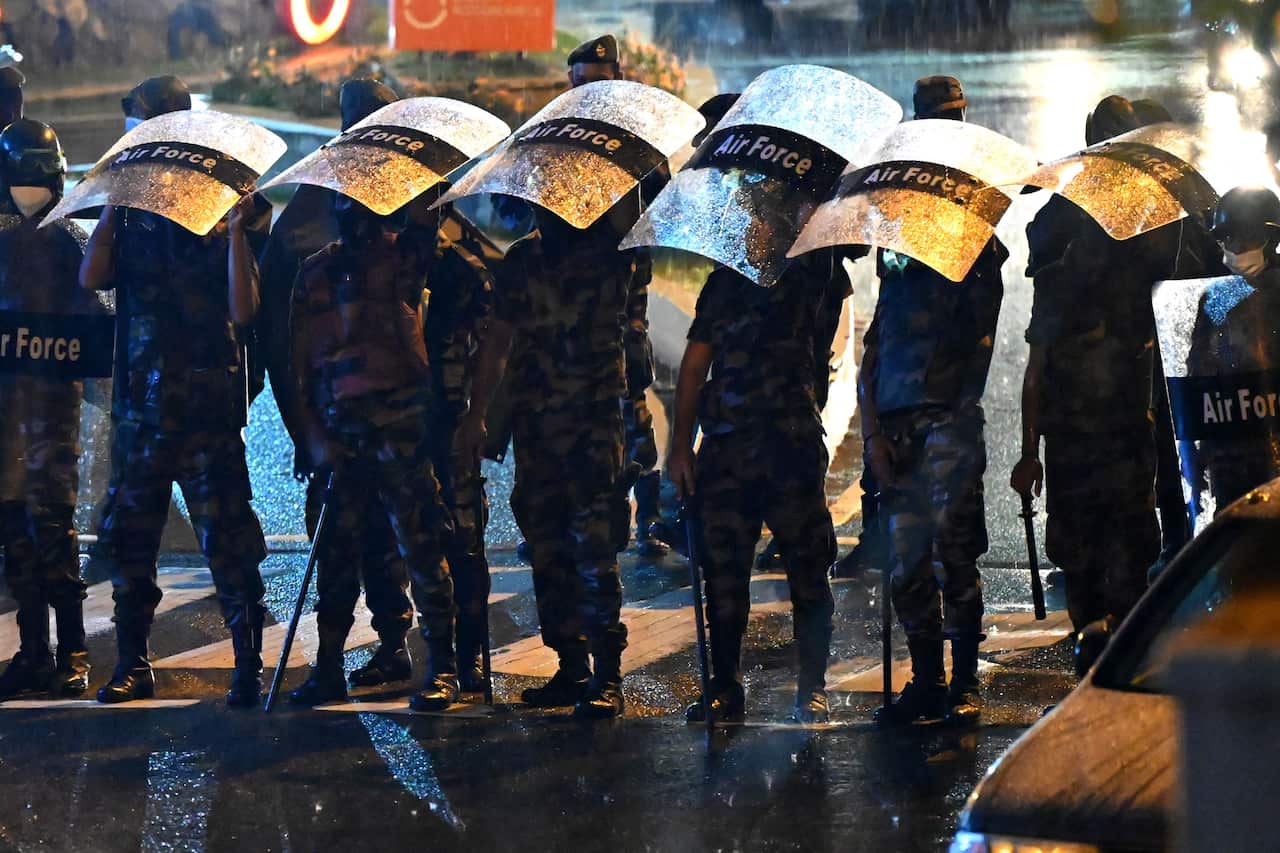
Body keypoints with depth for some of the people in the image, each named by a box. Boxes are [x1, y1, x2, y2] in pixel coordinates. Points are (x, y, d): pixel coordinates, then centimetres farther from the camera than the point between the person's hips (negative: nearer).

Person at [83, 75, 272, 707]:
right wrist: (113, 201, -4)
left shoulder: (223, 210, 0)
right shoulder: (132, 215, 11)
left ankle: (249, 667, 1)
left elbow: (243, 310, -9)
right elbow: (91, 277, -6)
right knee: (128, 536, 8)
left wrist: (236, 232, -18)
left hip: (206, 408, -4)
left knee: (227, 540, -4)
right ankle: (132, 665, 18)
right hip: (140, 409, 4)